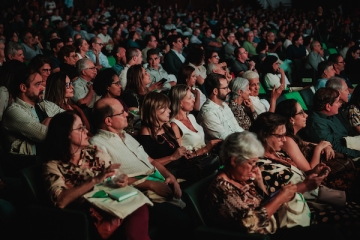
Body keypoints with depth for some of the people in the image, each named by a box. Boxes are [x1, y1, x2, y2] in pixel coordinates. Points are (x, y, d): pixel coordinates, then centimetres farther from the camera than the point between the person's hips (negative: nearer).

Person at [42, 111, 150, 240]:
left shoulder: (94, 152, 14)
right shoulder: (53, 166, 1)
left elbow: (115, 176, 12)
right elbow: (61, 201, -15)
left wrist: (122, 180, -12)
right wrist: (95, 180, -21)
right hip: (91, 215, -4)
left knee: (139, 207, -29)